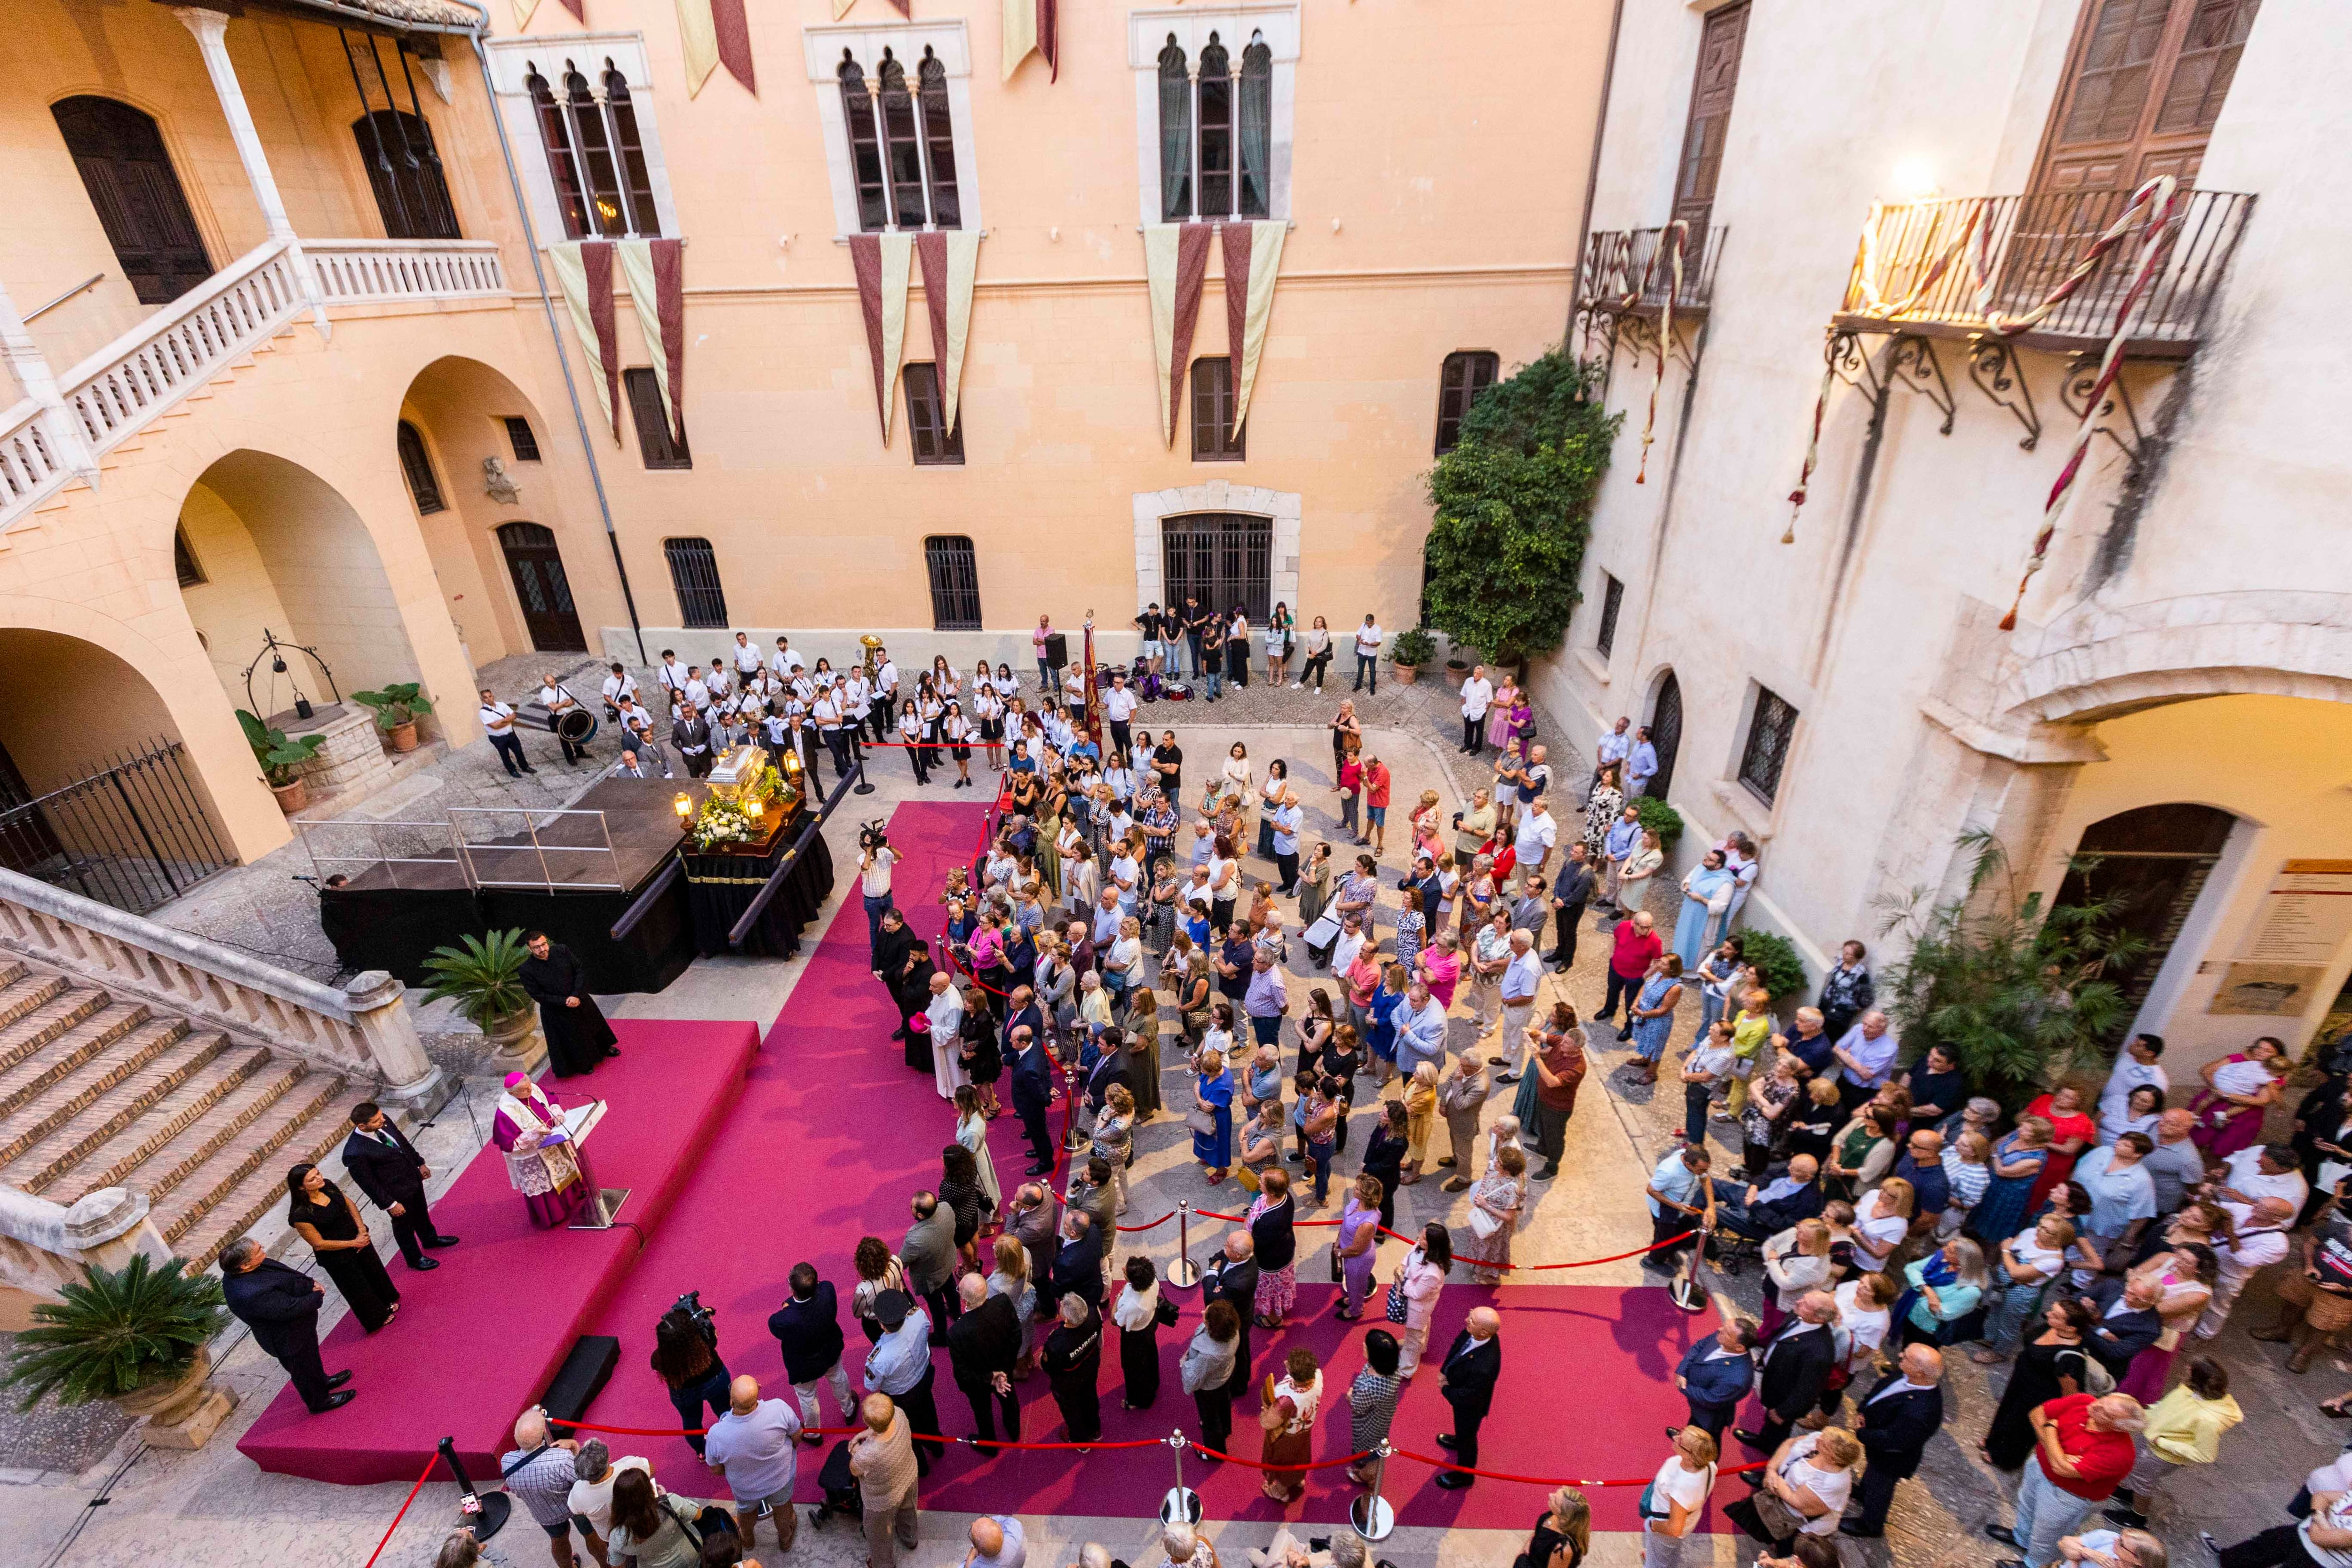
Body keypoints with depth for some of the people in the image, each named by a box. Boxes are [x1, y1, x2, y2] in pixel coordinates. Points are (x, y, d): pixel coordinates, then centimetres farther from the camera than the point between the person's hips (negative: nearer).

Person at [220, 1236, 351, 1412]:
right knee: (304, 1369, 19)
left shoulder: (235, 1272, -15)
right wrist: (317, 1297, -16)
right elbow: (291, 1308, -33)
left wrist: (310, 1283, -13)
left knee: (311, 1357, 32)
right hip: (289, 1338, -8)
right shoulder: (253, 1295, -44)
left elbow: (285, 1271, -1)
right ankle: (319, 1401, 43)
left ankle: (322, 1382, 57)